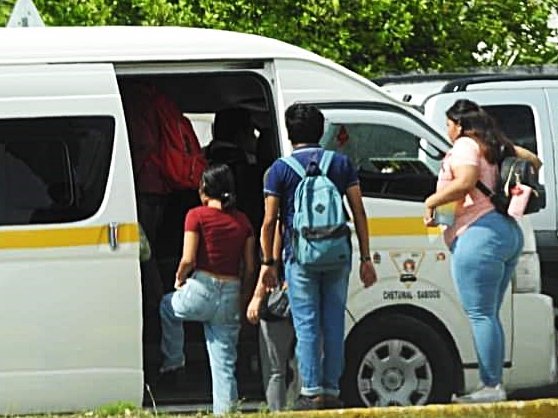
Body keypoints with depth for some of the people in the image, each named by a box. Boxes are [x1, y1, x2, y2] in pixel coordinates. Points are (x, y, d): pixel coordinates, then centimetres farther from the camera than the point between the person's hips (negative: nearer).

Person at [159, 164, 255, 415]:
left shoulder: (197, 215, -6)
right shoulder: (242, 221, 8)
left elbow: (188, 260, -12)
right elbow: (249, 268, 8)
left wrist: (179, 279, 8)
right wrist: (240, 296, 19)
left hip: (201, 291, -4)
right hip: (230, 297, 4)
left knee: (167, 306, 31)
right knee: (225, 363, 7)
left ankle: (173, 360, 34)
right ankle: (226, 410, 3)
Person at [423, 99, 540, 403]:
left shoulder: (465, 146, -7)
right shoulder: (495, 147, 19)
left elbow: (464, 182, -24)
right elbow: (533, 161, 30)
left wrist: (431, 202, -13)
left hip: (480, 233, -10)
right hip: (509, 233, 10)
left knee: (480, 315, -9)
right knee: (488, 315, 14)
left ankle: (491, 387, -12)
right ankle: (494, 386, 13)